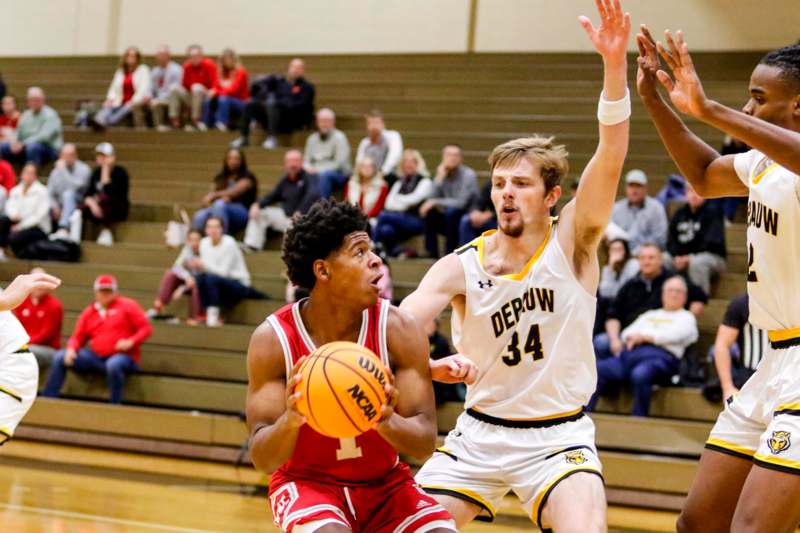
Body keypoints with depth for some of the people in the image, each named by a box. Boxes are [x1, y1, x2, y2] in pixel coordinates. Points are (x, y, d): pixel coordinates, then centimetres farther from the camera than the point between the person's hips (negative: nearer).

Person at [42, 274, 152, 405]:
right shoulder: (89, 312, 16)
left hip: (123, 356, -5)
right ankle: (47, 400, -7)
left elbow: (146, 328, -2)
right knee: (59, 357, -6)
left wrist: (131, 342, -18)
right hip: (96, 357, 5)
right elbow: (78, 337, 16)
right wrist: (71, 349, -6)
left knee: (113, 364, -42)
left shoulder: (127, 306, 3)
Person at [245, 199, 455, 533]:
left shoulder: (398, 330, -14)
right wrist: (291, 419, -39)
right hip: (306, 481, -3)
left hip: (385, 482, 3)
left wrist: (387, 422, -37)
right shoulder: (272, 339, -17)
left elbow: (426, 441, -14)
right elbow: (262, 459, -17)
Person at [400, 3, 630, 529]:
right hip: (480, 432, 2)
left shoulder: (572, 242, -9)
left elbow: (611, 157, -24)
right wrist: (431, 366, -40)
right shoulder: (460, 267, -7)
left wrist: (615, 65, -38)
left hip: (560, 437, -2)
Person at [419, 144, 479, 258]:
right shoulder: (443, 173, 4)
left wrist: (435, 202, -23)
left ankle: (450, 252, -25)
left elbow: (461, 203, -22)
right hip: (449, 219, 5)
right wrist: (440, 177, -15)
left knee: (451, 211, -33)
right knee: (429, 213, -18)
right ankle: (432, 254, -13)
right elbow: (434, 197, -7)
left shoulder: (468, 175, -12)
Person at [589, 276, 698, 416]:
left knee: (639, 374, -42)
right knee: (596, 369, -23)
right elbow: (626, 333, 25)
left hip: (660, 356, -5)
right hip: (631, 353, 5)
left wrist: (644, 336, -1)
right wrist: (633, 338, 1)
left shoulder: (686, 317, 21)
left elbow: (674, 335, 1)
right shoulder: (649, 314, 36)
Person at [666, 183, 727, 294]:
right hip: (682, 258, 5)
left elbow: (711, 242, -12)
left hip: (711, 256, -5)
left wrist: (690, 257, -19)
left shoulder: (712, 212, -4)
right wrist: (676, 257, -10)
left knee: (696, 263, -39)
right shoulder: (679, 214, 13)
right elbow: (671, 241, 11)